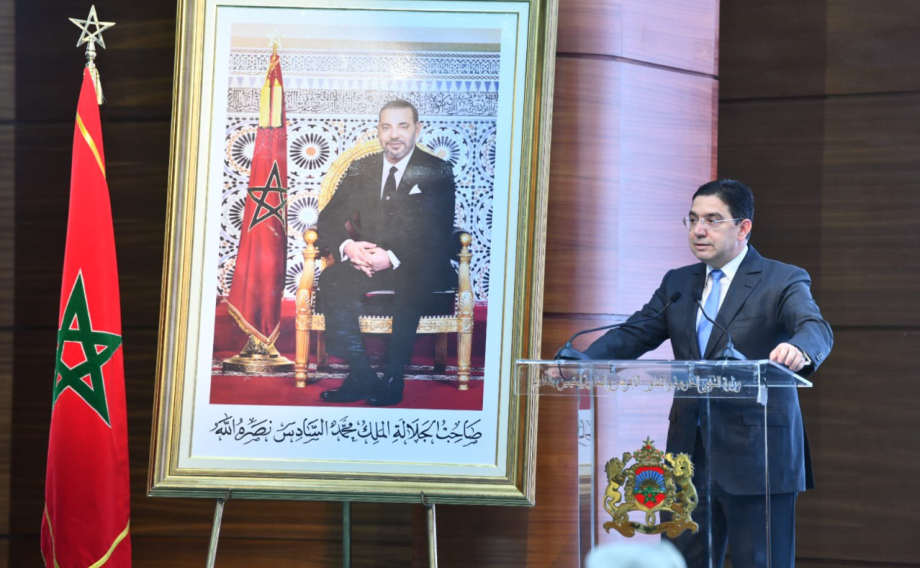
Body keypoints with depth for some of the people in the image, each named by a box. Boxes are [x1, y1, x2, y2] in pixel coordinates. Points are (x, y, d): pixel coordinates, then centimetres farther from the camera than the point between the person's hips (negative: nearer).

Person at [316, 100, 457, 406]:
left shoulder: (437, 172, 1)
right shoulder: (360, 170, 13)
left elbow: (439, 234, -9)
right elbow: (328, 219, 8)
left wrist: (393, 258, -23)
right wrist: (347, 246, -16)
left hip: (420, 267, -4)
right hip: (366, 262, 4)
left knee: (410, 288, -38)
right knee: (332, 280, -27)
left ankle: (392, 381, -26)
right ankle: (361, 377, -26)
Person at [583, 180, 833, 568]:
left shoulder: (784, 282, -4)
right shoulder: (677, 283, 14)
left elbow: (817, 329, -21)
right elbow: (633, 333, 7)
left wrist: (798, 350, -46)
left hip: (757, 457, -5)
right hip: (690, 455, 6)